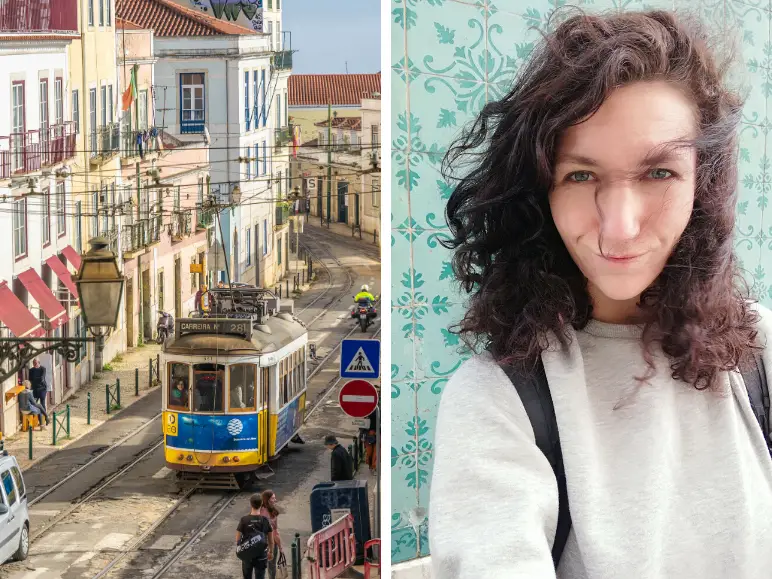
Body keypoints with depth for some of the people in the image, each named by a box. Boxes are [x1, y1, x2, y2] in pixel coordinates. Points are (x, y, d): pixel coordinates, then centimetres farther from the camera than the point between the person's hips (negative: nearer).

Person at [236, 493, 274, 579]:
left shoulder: (244, 520, -12)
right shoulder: (265, 520, -9)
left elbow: (238, 540, -9)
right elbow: (271, 540, 1)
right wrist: (271, 552, 17)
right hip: (261, 556, 0)